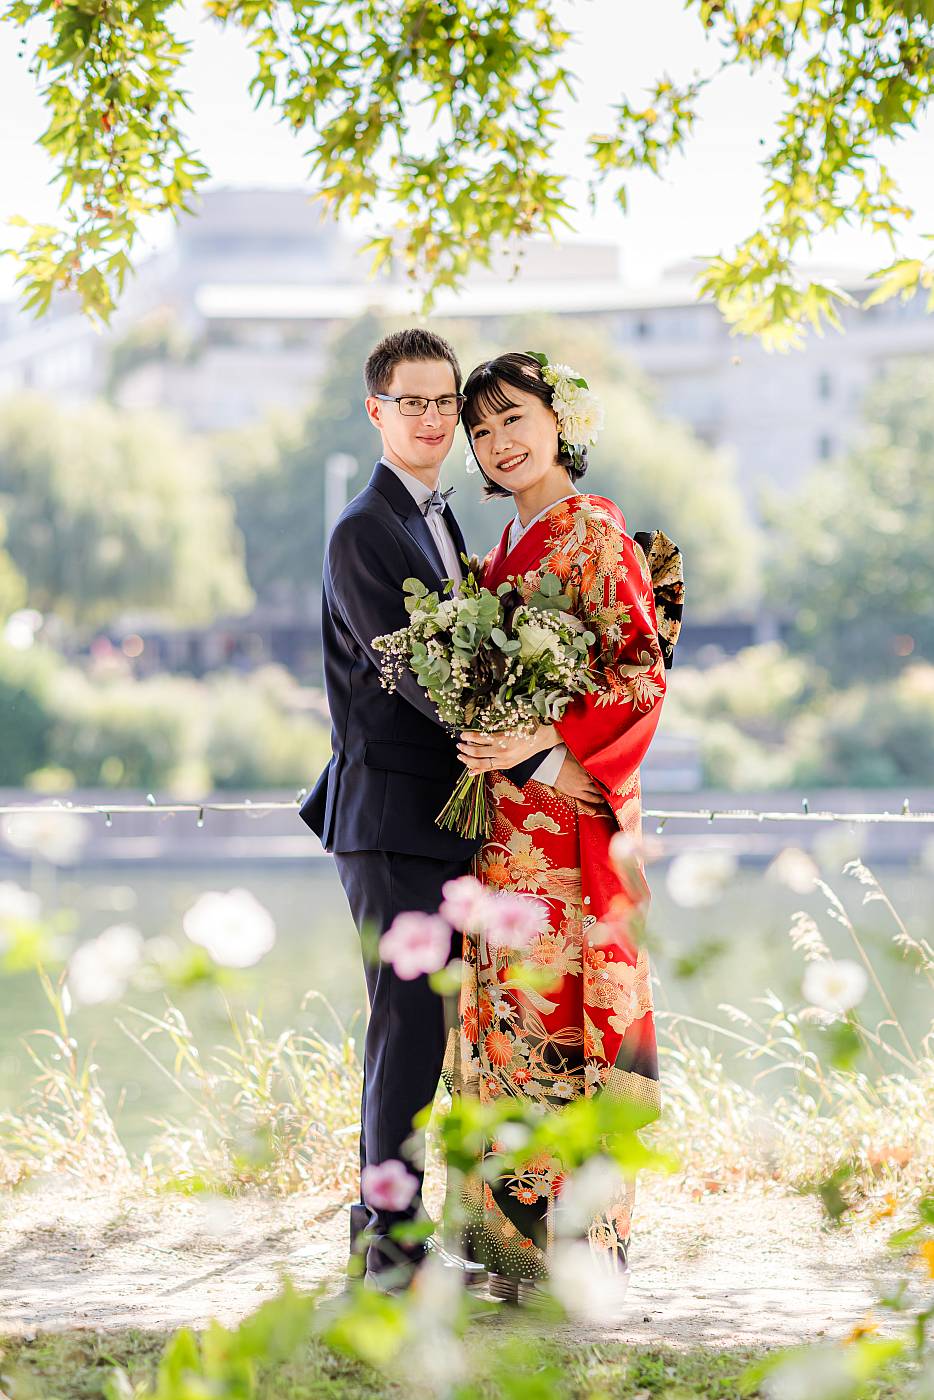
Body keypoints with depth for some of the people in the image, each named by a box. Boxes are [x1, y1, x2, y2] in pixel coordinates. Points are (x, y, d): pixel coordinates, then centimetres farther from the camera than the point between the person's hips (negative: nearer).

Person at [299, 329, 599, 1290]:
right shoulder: (364, 534, -10)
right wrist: (531, 759, -20)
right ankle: (391, 1244, 0)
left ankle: (381, 1220, 19)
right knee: (408, 1025, -7)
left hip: (443, 814, 9)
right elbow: (412, 673, -18)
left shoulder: (438, 524, 19)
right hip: (390, 818, -9)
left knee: (423, 1026, 11)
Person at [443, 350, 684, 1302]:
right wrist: (485, 743, 6)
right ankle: (513, 1237, 12)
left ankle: (576, 1244, -2)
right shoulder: (509, 544, 16)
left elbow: (640, 674, -15)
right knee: (503, 1003, 7)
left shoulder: (594, 534, -8)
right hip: (504, 816, 8)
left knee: (553, 1008, -7)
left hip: (565, 809, -8)